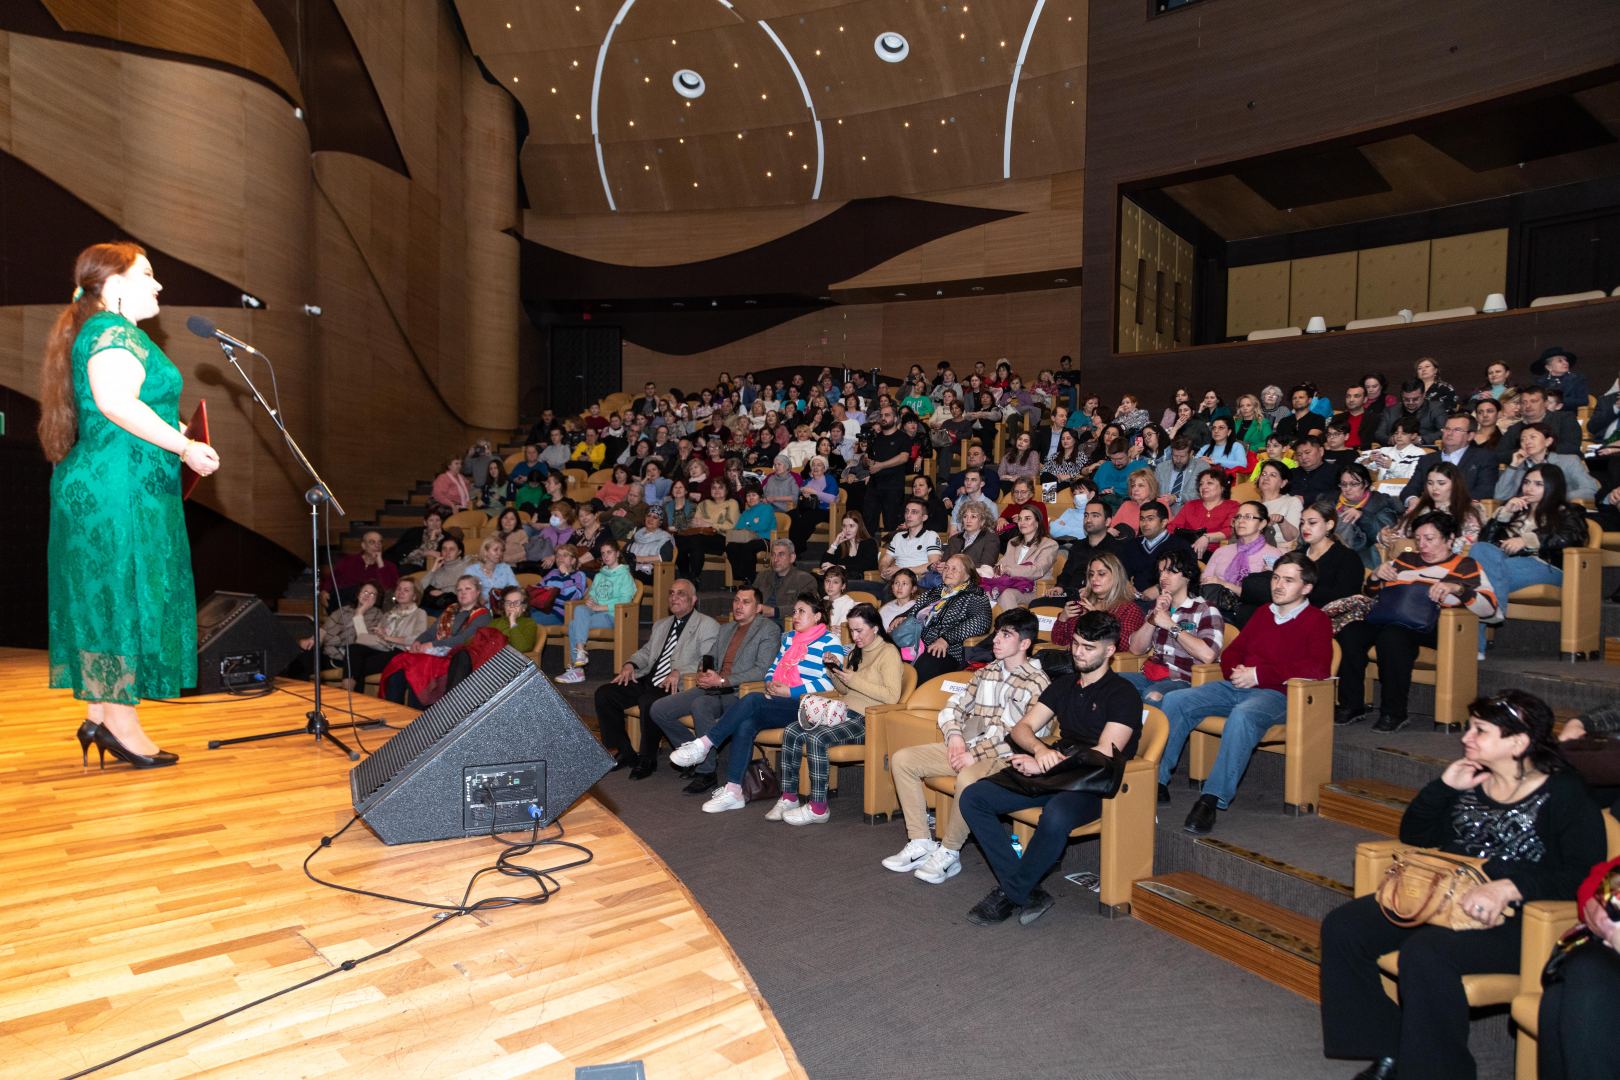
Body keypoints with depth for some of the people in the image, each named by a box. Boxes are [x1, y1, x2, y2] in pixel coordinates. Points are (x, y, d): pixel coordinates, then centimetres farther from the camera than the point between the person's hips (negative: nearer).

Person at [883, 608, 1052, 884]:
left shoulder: (1038, 684, -7)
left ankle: (948, 852, -15)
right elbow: (954, 705, 18)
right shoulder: (987, 672, 15)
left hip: (1003, 757, -7)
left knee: (968, 779, -40)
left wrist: (977, 754, -18)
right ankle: (920, 843, -4)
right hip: (967, 747, 8)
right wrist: (954, 735, -4)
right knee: (901, 759, -6)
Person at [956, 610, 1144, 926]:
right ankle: (1026, 893, -14)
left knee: (1056, 816, -40)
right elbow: (1022, 727, 12)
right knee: (972, 798, -11)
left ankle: (1011, 894, -17)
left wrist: (1044, 766, -17)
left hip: (1093, 784, -7)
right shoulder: (1063, 687, 19)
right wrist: (1040, 750, -12)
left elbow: (1105, 753, -14)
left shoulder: (1123, 694, -2)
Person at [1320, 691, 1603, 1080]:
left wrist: (1508, 887, -27)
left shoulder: (1563, 793, -4)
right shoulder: (1471, 780, 12)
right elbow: (1414, 837, 15)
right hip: (1443, 897, 7)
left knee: (1426, 953, -34)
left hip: (1513, 918, -7)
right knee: (1342, 928, -12)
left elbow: (1586, 873, -16)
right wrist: (1444, 787, 2)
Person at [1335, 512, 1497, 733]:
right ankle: (1351, 705, -21)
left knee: (1392, 635, -39)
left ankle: (1394, 713, -27)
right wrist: (1377, 574, 10)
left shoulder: (1466, 565, 17)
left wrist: (1457, 589, -13)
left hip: (1427, 625, -4)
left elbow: (1489, 607, 3)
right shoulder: (1405, 559, 30)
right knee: (1349, 632, -30)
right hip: (1386, 617, 4)